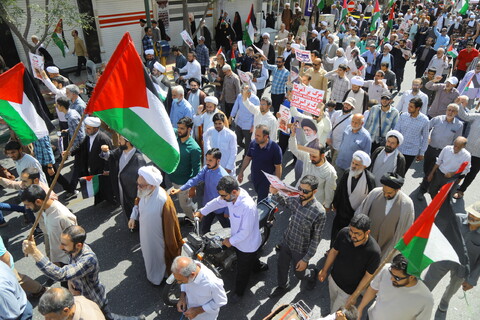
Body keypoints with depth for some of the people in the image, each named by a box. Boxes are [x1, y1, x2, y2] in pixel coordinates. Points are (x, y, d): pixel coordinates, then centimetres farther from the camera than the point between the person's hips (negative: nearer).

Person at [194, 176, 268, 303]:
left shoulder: (248, 207, -42)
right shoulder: (231, 195, -19)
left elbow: (246, 231, -32)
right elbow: (217, 202, 3)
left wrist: (231, 241, -19)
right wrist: (202, 212, 10)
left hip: (248, 244, -7)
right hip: (237, 239, 7)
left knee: (242, 271, 17)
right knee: (251, 259, 35)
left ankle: (239, 292, 43)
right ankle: (259, 266, 65)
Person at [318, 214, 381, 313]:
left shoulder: (374, 251, -33)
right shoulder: (344, 233, -24)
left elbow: (368, 276, -18)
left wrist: (355, 295, -14)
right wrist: (324, 270, 5)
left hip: (348, 290, -4)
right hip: (333, 279, 4)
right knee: (332, 303, 29)